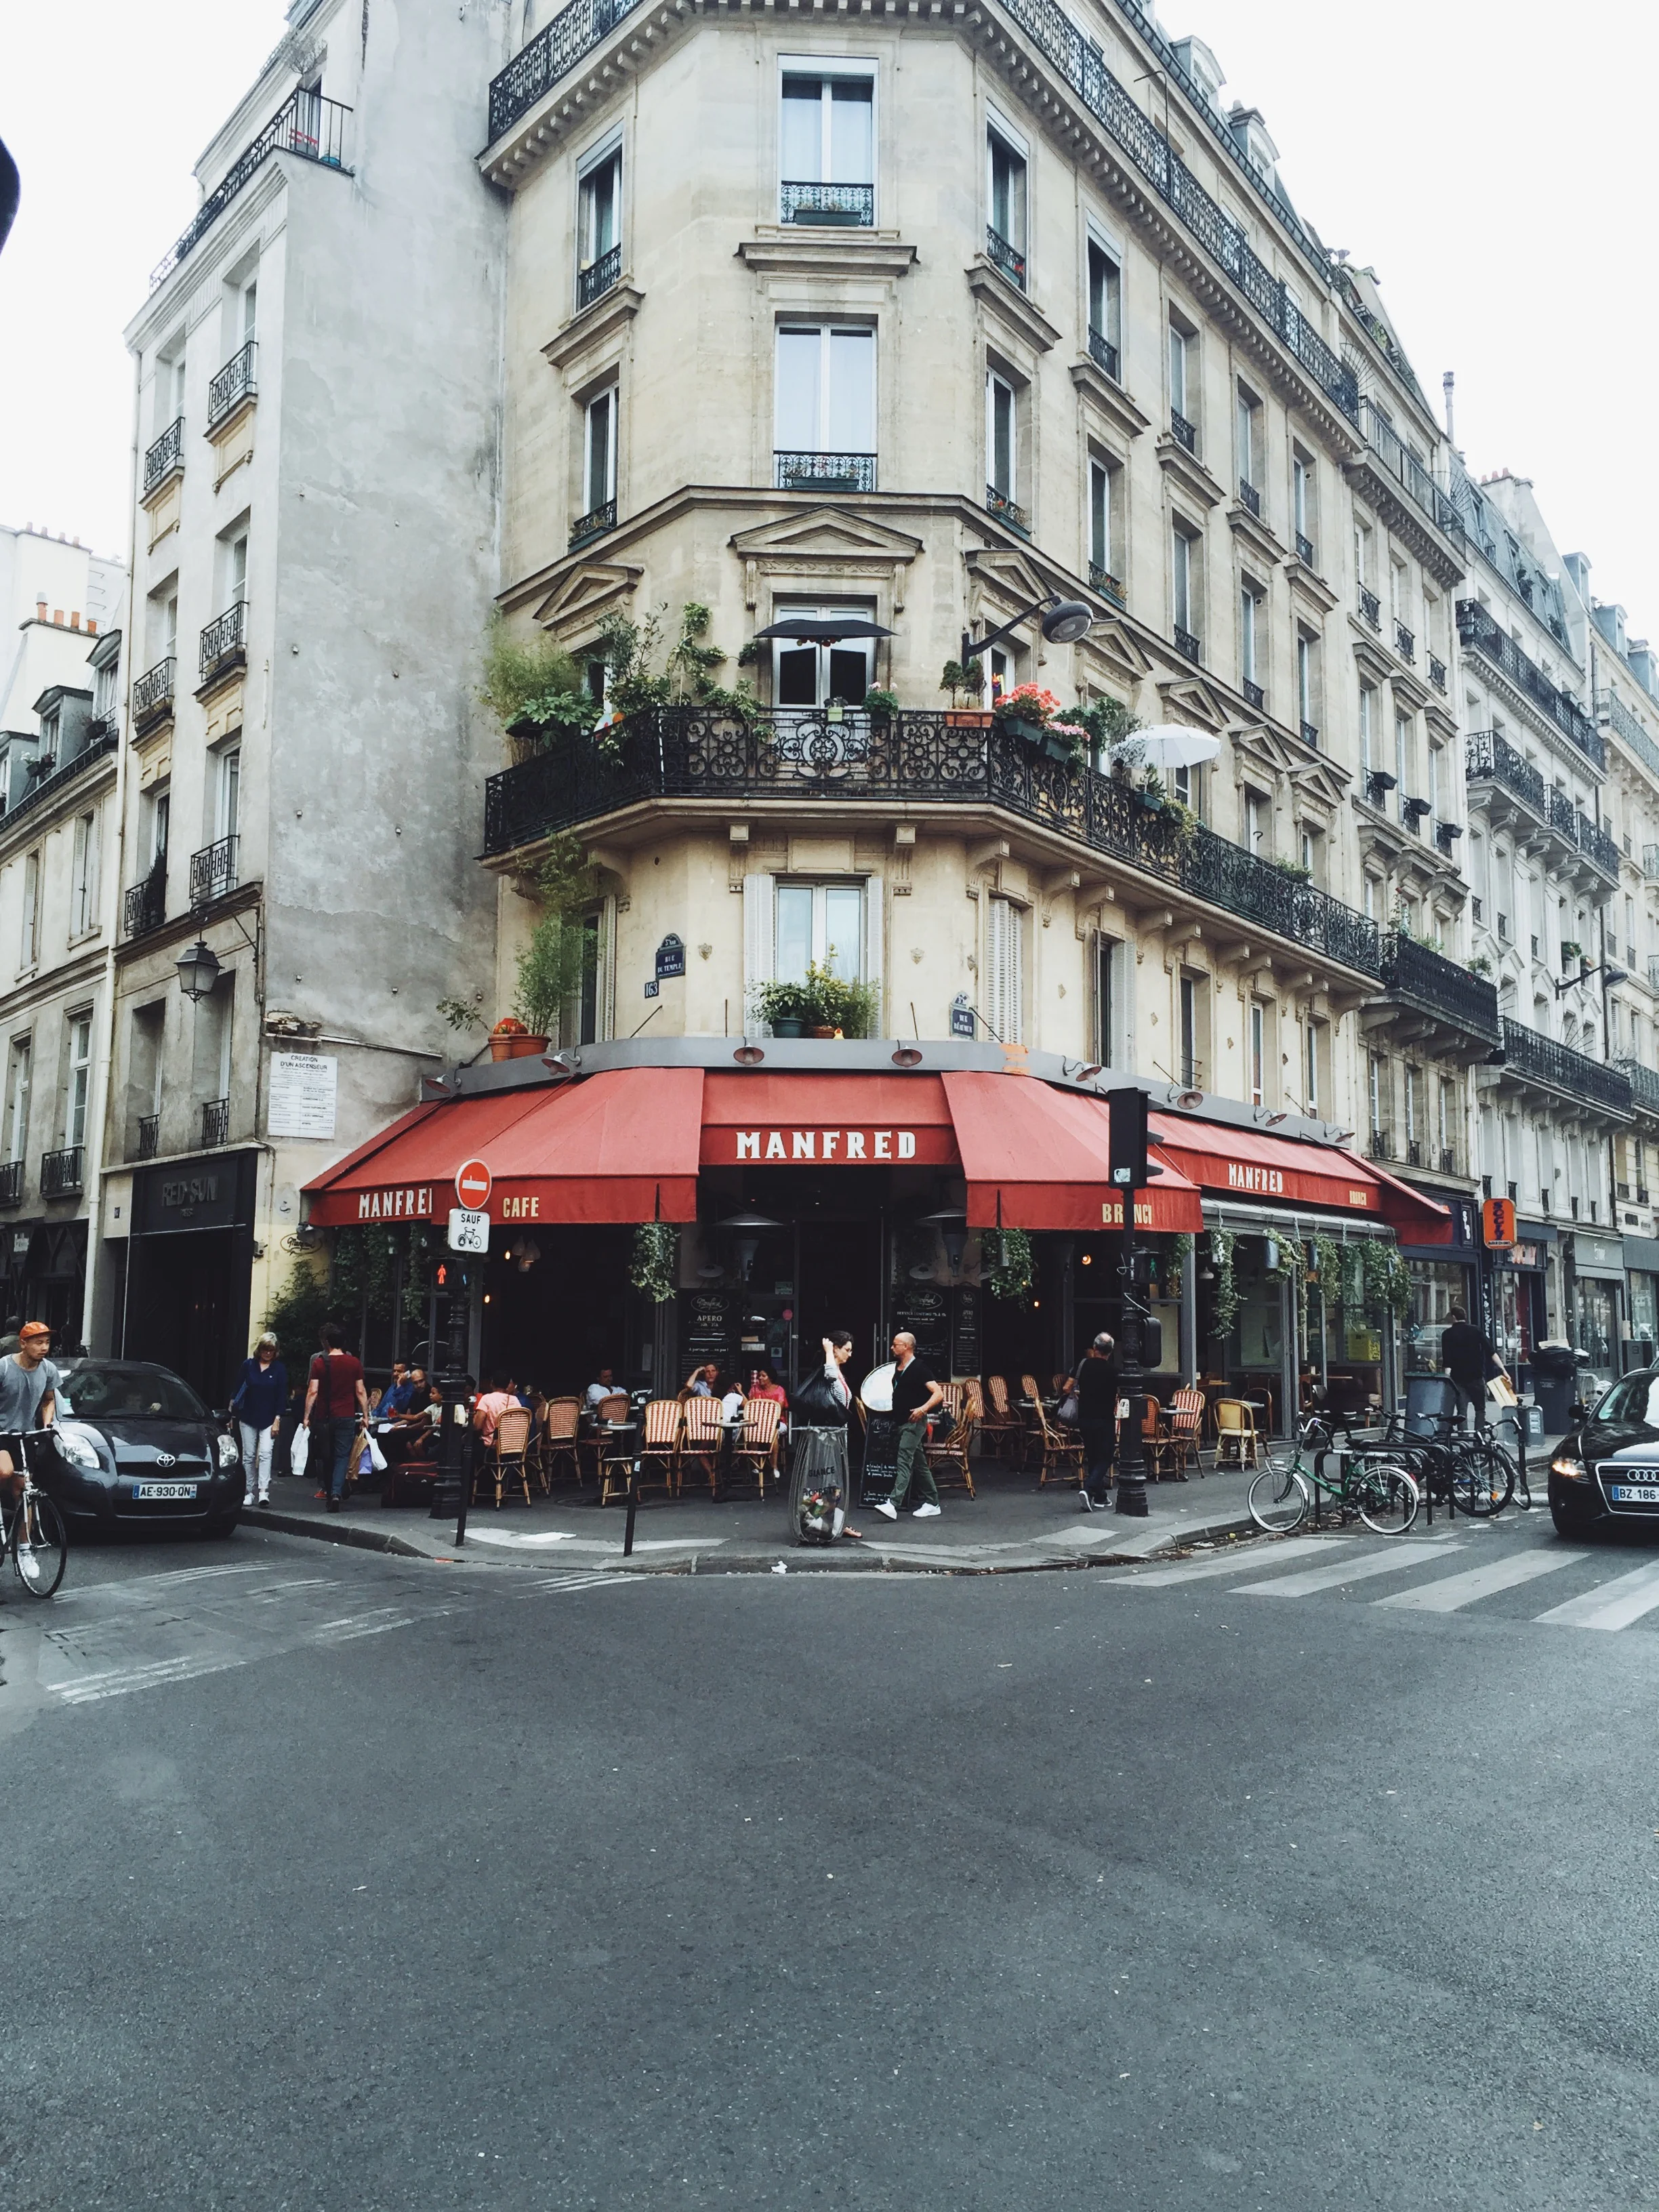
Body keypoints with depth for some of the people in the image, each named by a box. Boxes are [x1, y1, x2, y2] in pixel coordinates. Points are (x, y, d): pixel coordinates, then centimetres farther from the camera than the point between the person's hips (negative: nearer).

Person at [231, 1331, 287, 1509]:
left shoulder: (280, 1369, -1)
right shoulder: (248, 1365, 3)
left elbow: (282, 1396, -2)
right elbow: (239, 1388, 7)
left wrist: (277, 1419, -7)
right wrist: (233, 1407, 1)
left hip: (268, 1419, -2)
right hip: (248, 1418, 2)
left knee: (265, 1454, -14)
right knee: (249, 1456, 6)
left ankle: (263, 1492, -19)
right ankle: (250, 1492, 13)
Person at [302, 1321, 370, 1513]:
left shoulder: (319, 1362, -5)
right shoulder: (354, 1362, -1)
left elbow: (313, 1392, -8)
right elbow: (361, 1392, 1)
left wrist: (307, 1416, -2)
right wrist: (365, 1415, 8)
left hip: (323, 1417, 0)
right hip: (346, 1417, 0)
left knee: (327, 1457, 13)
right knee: (342, 1456, 1)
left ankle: (331, 1494, 20)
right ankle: (337, 1493, -18)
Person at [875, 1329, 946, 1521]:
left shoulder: (918, 1368, -14)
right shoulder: (896, 1368, 11)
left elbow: (939, 1393, -21)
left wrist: (923, 1408, -33)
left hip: (914, 1422, -9)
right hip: (902, 1422, 9)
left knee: (904, 1461, -16)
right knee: (919, 1463, 13)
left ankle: (893, 1505, -24)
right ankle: (932, 1503, 20)